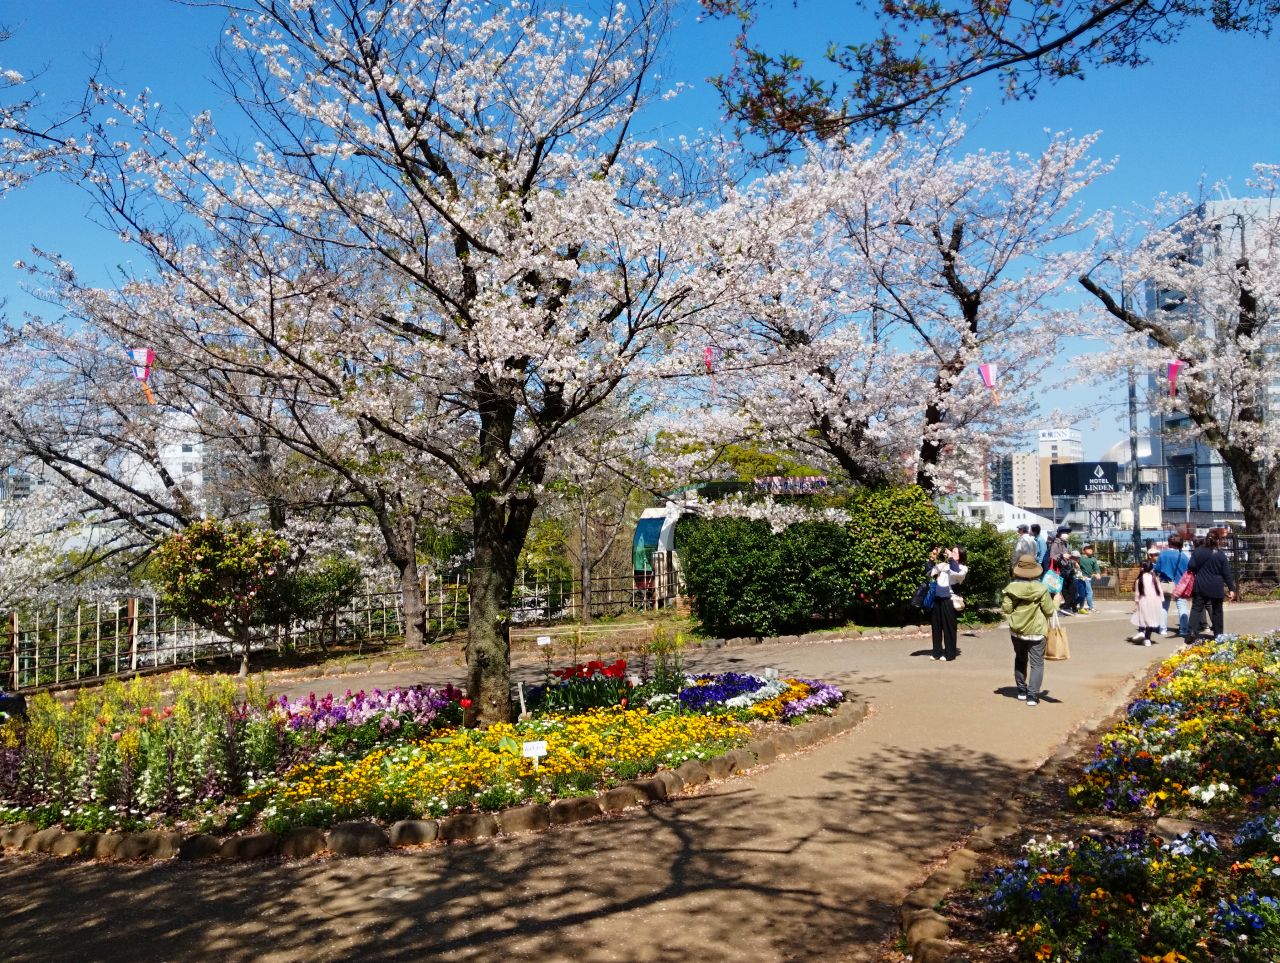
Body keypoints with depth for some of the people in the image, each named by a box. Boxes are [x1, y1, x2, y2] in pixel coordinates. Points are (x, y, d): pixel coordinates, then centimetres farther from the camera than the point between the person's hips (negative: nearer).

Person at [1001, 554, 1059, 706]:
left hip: (1016, 631, 3)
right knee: (1036, 663, 2)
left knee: (1020, 660, 22)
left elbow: (1006, 609, -5)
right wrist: (1056, 601, 13)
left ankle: (1021, 690, 28)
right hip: (1036, 632, -3)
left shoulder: (1011, 587, -7)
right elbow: (1050, 610, -6)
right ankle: (1032, 695, -6)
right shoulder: (1041, 589, -13)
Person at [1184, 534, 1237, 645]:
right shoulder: (1221, 555, -4)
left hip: (1200, 586, 0)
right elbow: (1227, 574, -2)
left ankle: (1191, 632, -11)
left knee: (1196, 608, 2)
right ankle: (1218, 635, 16)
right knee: (1217, 611, 11)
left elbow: (1191, 566, -8)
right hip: (1216, 589, 0)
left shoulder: (1197, 552, -4)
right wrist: (1231, 589, 1)